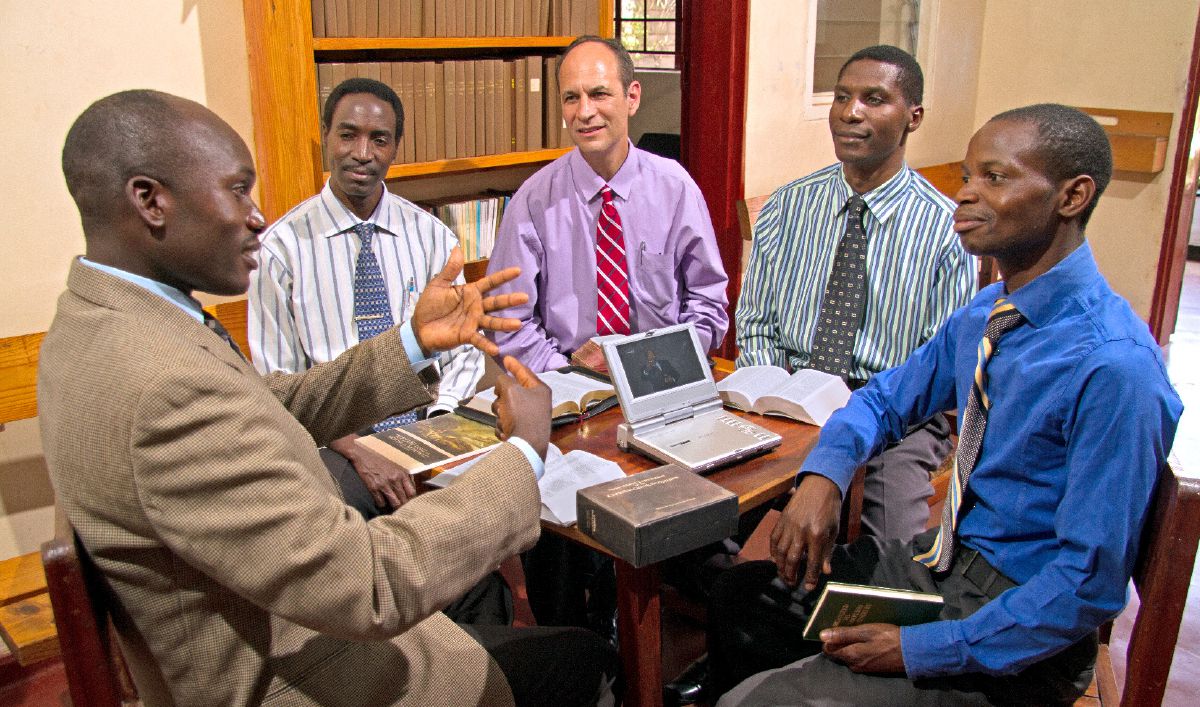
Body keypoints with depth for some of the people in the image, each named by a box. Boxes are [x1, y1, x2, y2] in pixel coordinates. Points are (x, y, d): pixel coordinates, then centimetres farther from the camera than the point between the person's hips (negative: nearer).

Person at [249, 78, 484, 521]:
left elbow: (465, 344, 7)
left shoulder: (431, 235, 6)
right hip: (334, 438, -2)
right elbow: (279, 384, -4)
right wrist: (357, 451, -18)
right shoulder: (281, 246, -2)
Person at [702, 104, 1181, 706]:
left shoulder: (1114, 366, -26)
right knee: (741, 596, 7)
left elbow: (1091, 584, -24)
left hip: (1016, 641, -7)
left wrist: (918, 650, -21)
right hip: (939, 560, 8)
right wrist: (822, 476, -7)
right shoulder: (982, 315, 1)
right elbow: (887, 398, 14)